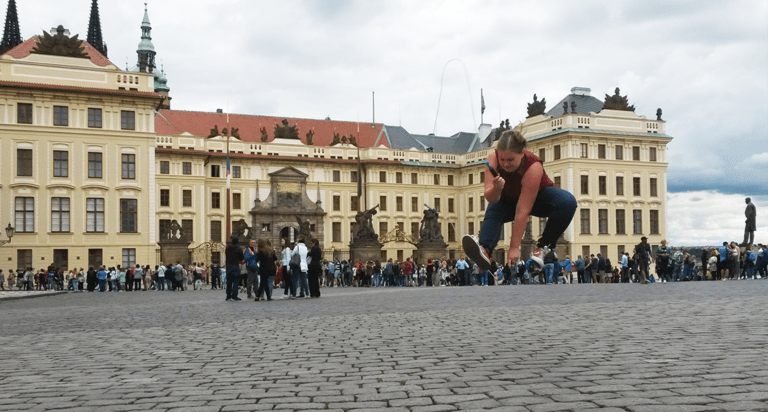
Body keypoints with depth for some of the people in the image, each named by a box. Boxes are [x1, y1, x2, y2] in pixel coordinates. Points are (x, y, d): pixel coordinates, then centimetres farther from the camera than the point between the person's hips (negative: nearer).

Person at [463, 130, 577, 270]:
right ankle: (485, 250, -50)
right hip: (508, 199, 3)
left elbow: (522, 212, -39)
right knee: (493, 210, -30)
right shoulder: (493, 159, -27)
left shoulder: (533, 167, -38)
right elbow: (490, 198, -31)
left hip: (537, 198, -2)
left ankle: (543, 247, -18)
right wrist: (496, 189, -56)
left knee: (568, 202, -32)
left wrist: (514, 248, -39)